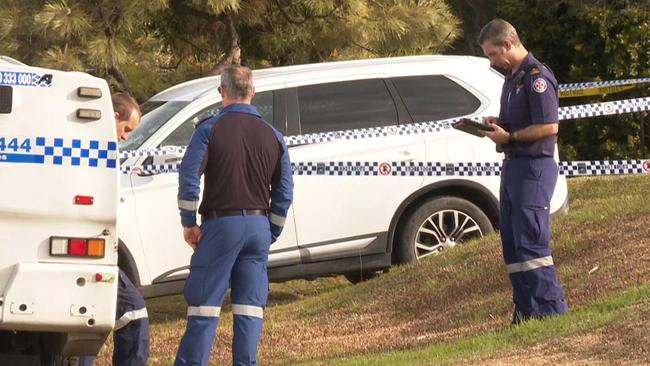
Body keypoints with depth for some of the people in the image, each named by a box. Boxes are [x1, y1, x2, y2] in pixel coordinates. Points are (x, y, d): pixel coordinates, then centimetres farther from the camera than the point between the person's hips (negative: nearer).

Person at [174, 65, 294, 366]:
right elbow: (284, 193, 9)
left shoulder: (210, 129, -4)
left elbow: (188, 176, -11)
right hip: (259, 226, 4)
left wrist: (188, 222, -3)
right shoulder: (272, 136, 9)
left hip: (221, 223, -3)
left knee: (205, 306, -2)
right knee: (250, 307, 5)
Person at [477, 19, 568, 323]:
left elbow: (549, 126, -21)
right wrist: (498, 124, 9)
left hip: (534, 167, -10)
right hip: (512, 166, 10)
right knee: (512, 243, 10)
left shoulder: (536, 77, -14)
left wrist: (509, 136, -15)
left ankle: (552, 308, -12)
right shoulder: (513, 77, 18)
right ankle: (526, 310, 13)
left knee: (530, 240, -13)